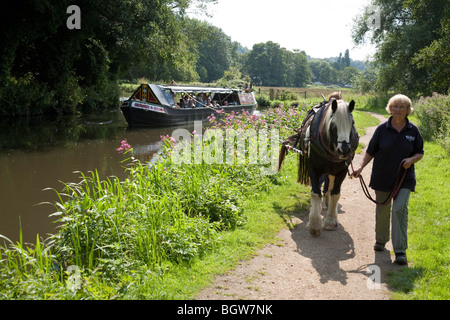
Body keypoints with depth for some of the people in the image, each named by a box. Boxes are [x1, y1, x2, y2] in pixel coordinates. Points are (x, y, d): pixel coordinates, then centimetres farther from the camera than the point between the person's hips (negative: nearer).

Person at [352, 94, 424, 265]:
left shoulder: (413, 130, -2)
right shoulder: (382, 129, -4)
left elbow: (420, 153, 7)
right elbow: (370, 151, 3)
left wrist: (412, 160, -14)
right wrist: (361, 167, -9)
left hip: (404, 178, -1)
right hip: (382, 177, 1)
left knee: (400, 209, -13)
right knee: (382, 210, 12)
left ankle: (400, 251, -10)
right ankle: (380, 240, 36)